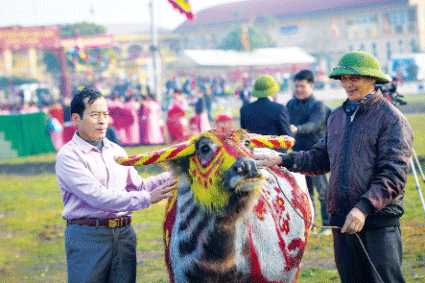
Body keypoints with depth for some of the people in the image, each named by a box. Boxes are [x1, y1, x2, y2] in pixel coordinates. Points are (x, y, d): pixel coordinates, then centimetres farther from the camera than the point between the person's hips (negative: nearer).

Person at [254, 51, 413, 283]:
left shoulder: (391, 118, -8)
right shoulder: (337, 116, 15)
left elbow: (394, 175, -15)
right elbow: (320, 159, 23)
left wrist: (364, 208, -24)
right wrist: (282, 160, 12)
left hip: (379, 222, -6)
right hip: (341, 220, 7)